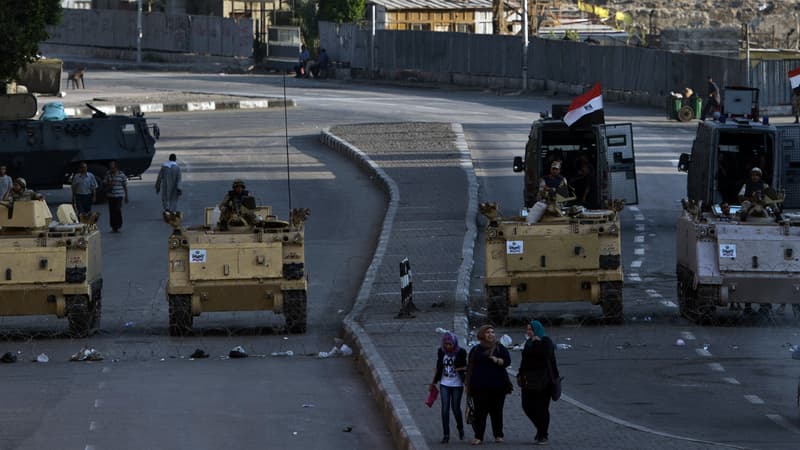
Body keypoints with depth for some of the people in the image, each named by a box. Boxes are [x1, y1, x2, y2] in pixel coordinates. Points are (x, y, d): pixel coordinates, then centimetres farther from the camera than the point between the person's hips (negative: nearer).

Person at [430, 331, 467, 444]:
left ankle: (460, 428, 32)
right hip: (444, 384, 2)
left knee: (455, 408, 3)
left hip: (457, 385, -2)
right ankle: (446, 435, 0)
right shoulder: (441, 352, 0)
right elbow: (438, 368, 11)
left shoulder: (461, 352, -8)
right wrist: (433, 382, 15)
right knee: (445, 409, -4)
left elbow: (465, 366, 3)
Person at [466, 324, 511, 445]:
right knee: (480, 411, -5)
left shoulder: (500, 348, 7)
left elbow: (507, 361, -3)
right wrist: (469, 385, 9)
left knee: (496, 411, 5)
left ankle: (498, 435, 15)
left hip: (497, 385, 0)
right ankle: (478, 436, -4)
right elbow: (470, 367, 13)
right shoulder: (475, 350, 10)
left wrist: (497, 360, -22)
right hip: (480, 386, 0)